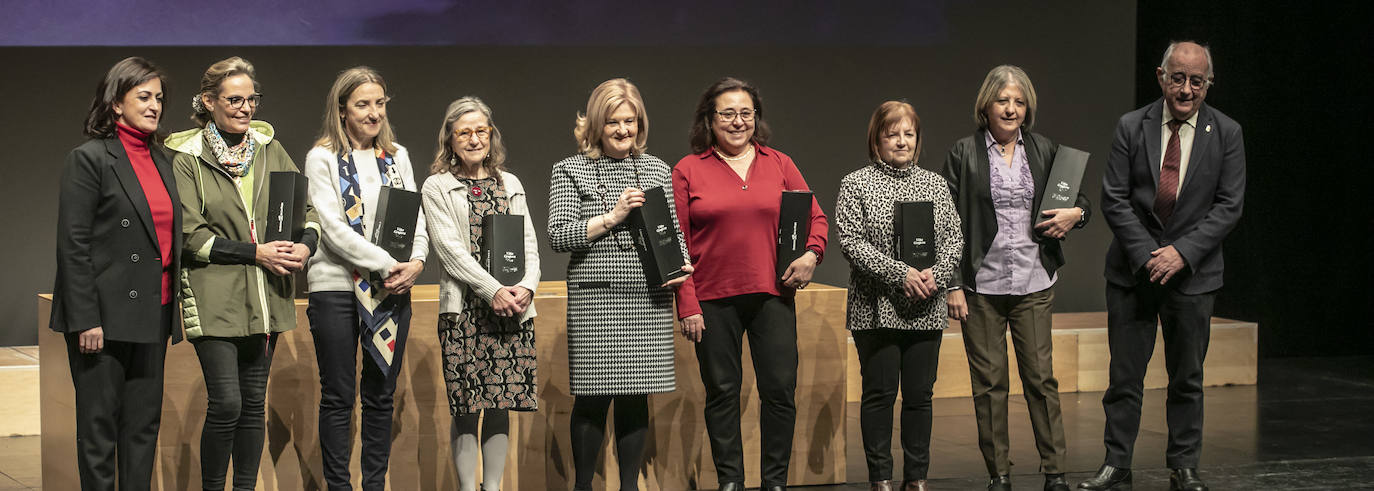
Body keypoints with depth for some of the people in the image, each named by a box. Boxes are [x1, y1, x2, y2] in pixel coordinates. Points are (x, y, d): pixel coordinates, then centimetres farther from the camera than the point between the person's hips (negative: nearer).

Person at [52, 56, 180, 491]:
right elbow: (73, 245, -12)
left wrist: (173, 309, 12)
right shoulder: (90, 159, -7)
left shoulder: (162, 161, 13)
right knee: (99, 424, 1)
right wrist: (85, 320, -17)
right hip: (105, 316, -7)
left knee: (145, 424, 9)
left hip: (152, 315, 7)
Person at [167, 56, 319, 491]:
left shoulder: (270, 150, 12)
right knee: (226, 405, -10)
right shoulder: (187, 158, -2)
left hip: (266, 298, 5)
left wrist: (305, 244, -10)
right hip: (215, 298, -5)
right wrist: (255, 252, -14)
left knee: (253, 404, 9)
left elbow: (305, 209, 11)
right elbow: (191, 235, -8)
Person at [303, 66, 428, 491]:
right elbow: (333, 228, -11)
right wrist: (387, 264, -17)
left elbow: (415, 216, 9)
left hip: (392, 291, 4)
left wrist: (416, 261, -11)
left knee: (381, 396, 8)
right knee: (339, 397, 1)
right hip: (337, 287, -4)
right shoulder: (323, 158, -2)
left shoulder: (397, 156, 12)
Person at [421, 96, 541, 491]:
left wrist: (526, 287, -7)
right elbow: (450, 249, -5)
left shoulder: (510, 185, 17)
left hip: (513, 309, 3)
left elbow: (529, 244, 13)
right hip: (463, 309, -3)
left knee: (501, 404, 2)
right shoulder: (437, 188, 5)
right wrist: (493, 291, -15)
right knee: (466, 409, -5)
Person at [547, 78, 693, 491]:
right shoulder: (570, 171, 3)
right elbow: (558, 236, -5)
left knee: (637, 395, 5)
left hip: (650, 298, 3)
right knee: (593, 397, -1)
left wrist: (681, 263, -2)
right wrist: (612, 217, -12)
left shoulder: (657, 169, 14)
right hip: (595, 298, -3)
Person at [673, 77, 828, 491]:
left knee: (780, 390, 0)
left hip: (772, 294, 2)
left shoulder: (779, 165, 9)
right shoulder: (687, 171, 2)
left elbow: (816, 216, 13)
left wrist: (811, 254, -8)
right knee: (722, 392, 5)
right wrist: (687, 306, -6)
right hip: (713, 298, -1)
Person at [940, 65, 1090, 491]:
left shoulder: (1044, 151, 9)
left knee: (1041, 377, 0)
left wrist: (1076, 214, -6)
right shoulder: (964, 154, 2)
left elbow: (1081, 198, 18)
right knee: (989, 382, 3)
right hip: (981, 286, -1)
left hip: (1033, 284, 1)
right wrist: (952, 284, -6)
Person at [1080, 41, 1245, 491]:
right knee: (1124, 375, 1)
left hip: (1193, 272, 0)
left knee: (1187, 378, 8)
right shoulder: (1132, 127, -1)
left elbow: (1229, 205, -4)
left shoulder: (1226, 133, -1)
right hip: (1133, 269, 0)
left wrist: (1181, 252, -14)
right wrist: (1147, 255, -13)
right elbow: (1114, 200, -3)